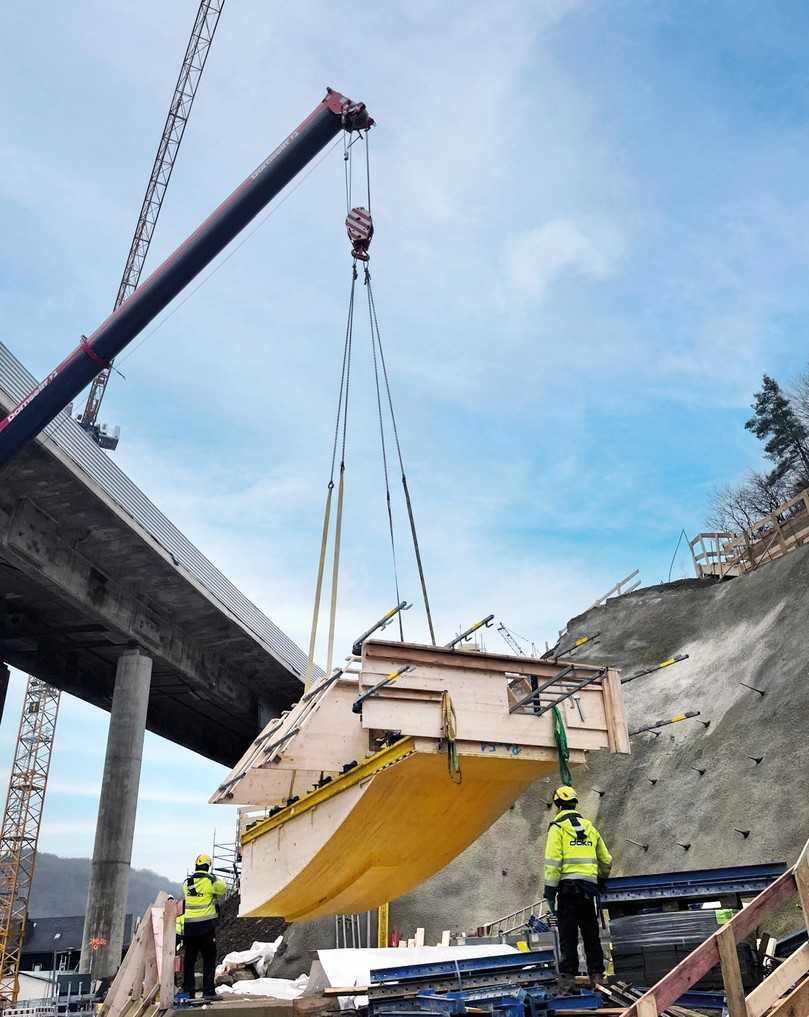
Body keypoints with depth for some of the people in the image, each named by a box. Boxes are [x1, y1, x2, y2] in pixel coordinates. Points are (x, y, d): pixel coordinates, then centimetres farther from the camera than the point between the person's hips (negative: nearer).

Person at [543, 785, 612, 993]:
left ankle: (567, 977, -4)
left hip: (567, 884, -5)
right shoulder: (589, 827, 15)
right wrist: (602, 879, 37)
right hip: (589, 886, 5)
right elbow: (606, 860, 22)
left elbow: (553, 862, -12)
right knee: (591, 934, 13)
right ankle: (596, 975, 16)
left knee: (567, 935, -2)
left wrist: (549, 890, -10)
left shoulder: (558, 827, -3)